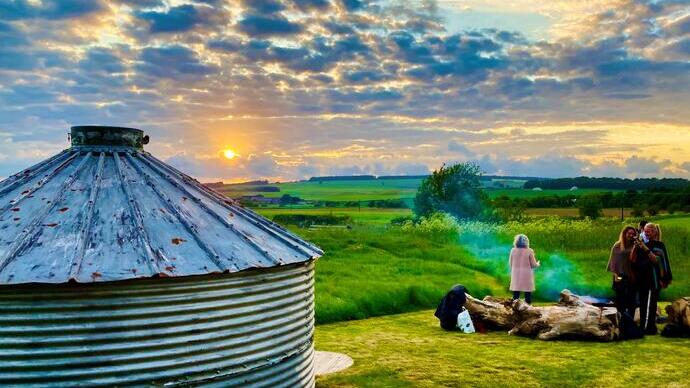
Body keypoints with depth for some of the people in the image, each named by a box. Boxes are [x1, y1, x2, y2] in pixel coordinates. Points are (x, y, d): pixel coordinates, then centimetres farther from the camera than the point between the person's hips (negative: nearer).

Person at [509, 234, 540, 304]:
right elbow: (533, 265, -5)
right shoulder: (529, 251, -9)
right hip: (526, 275, -2)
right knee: (527, 293, 5)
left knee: (516, 294, 7)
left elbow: (510, 263, 4)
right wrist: (537, 264, 17)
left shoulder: (513, 250, -3)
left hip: (516, 275, 2)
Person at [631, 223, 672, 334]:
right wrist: (635, 247, -7)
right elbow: (633, 260, 6)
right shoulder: (642, 244, 13)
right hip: (642, 279, 6)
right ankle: (643, 327, 11)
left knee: (649, 305, -9)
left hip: (653, 280, -6)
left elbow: (656, 260, -14)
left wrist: (646, 249, -23)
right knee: (643, 305, 6)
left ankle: (648, 328, -10)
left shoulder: (659, 245, -1)